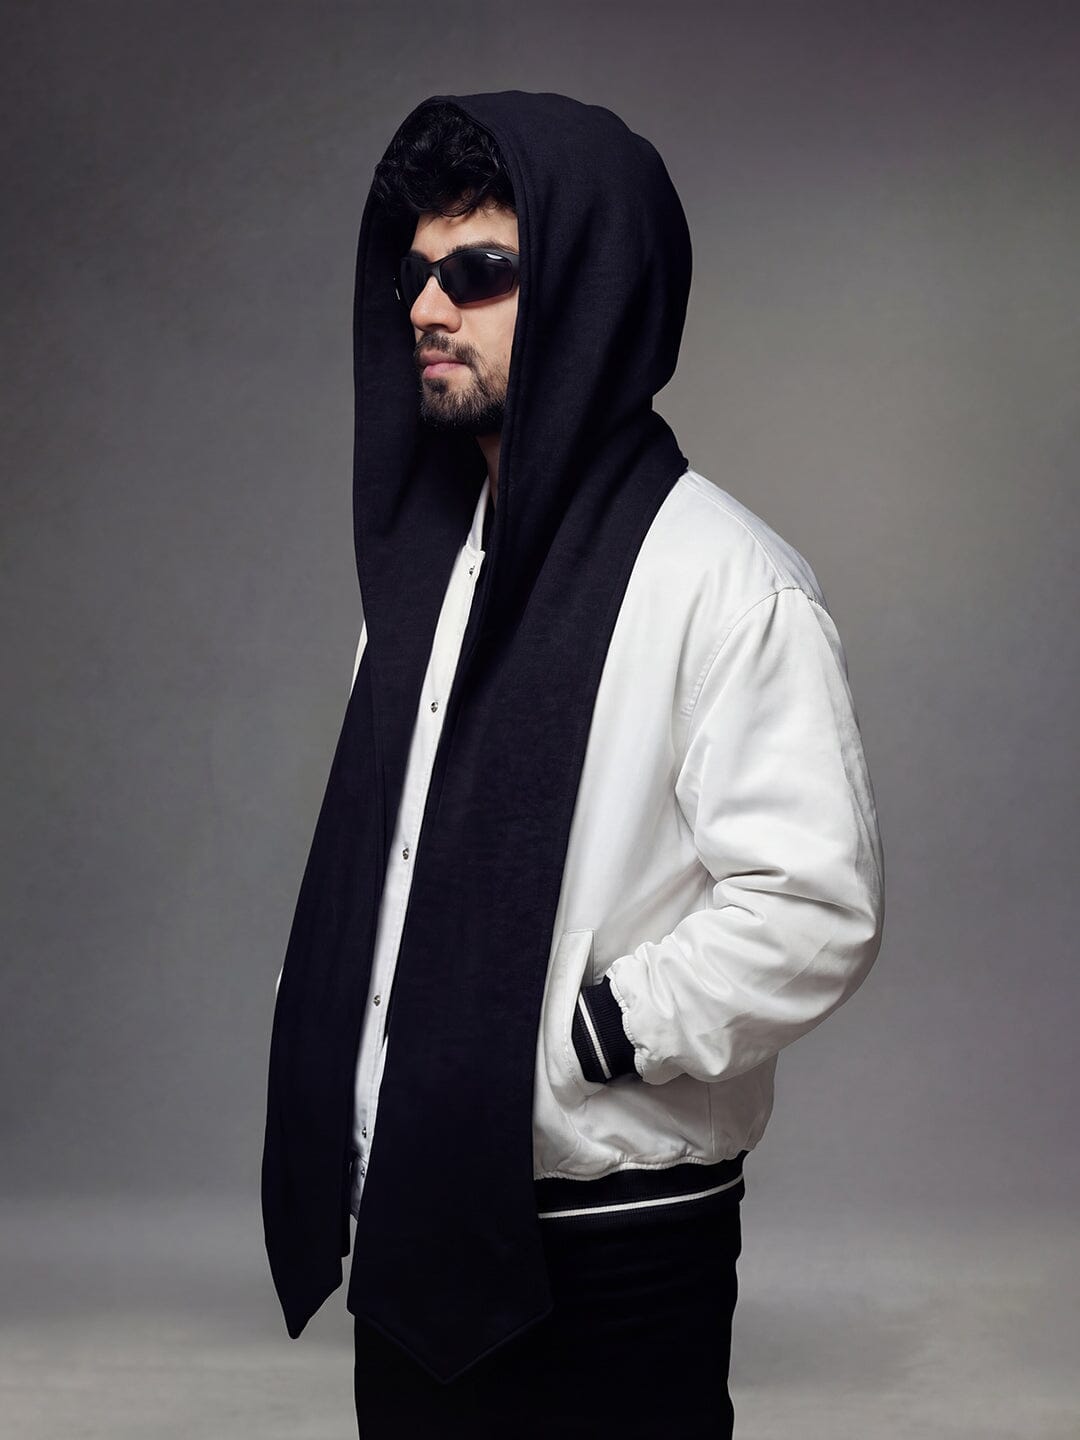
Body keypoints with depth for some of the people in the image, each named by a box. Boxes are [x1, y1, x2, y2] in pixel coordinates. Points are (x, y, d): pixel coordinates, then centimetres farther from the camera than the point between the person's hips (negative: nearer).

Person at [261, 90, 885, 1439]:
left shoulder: (726, 579, -15)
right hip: (410, 1219, 7)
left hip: (608, 1246, -7)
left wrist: (568, 1039, -17)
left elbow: (814, 909, -21)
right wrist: (352, 1124, 7)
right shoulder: (427, 554, 11)